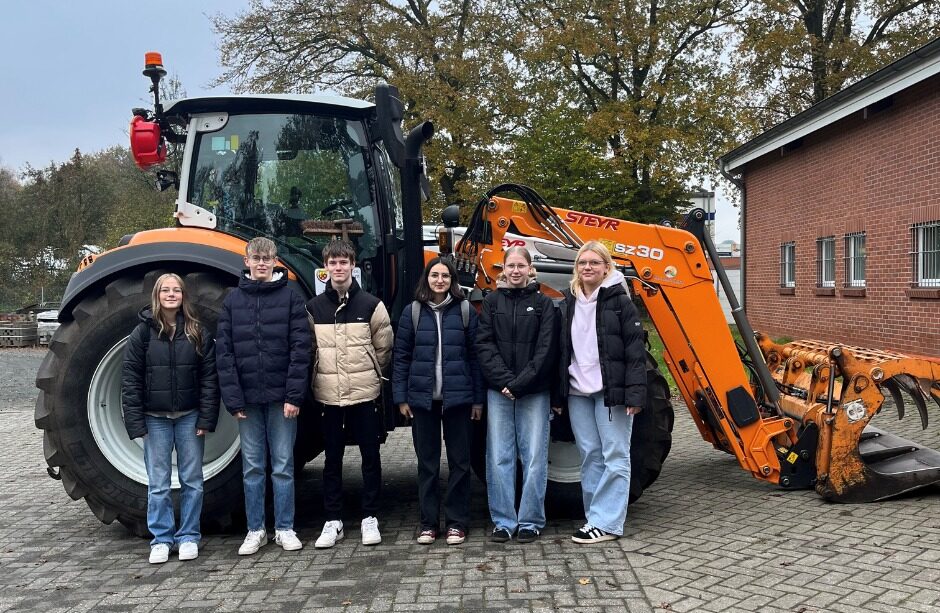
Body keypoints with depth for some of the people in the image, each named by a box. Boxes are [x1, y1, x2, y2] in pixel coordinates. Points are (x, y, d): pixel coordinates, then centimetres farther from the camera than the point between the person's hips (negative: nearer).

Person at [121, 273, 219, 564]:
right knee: (158, 484, 5)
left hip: (189, 417, 1)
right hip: (156, 418, 0)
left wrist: (206, 419, -7)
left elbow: (209, 377, -1)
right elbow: (131, 379, -2)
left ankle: (188, 537, 18)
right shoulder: (143, 332, -2)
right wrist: (135, 421, -8)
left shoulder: (198, 333, 0)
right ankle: (161, 539, 16)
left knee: (192, 480, 6)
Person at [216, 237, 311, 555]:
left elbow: (300, 348, -5)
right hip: (248, 398, 2)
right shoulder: (233, 300, 5)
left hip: (281, 397, -2)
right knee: (253, 468, 9)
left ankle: (285, 529, 15)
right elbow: (224, 352, 2)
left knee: (283, 466, 5)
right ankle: (256, 530, 19)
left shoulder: (291, 297, 0)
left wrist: (294, 395, -12)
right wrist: (233, 399, -5)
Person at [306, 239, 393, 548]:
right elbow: (308, 348, 12)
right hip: (328, 394, 1)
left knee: (370, 456, 5)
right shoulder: (313, 307, 4)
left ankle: (370, 518, 16)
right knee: (332, 459, 8)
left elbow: (384, 348, 6)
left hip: (364, 392, -1)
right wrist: (324, 374, 7)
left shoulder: (371, 305, -1)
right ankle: (333, 521, 18)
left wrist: (367, 373, 8)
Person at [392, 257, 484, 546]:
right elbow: (401, 356, 5)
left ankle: (456, 522, 16)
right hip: (422, 399, 1)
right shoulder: (412, 312, 4)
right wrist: (401, 397, -1)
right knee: (427, 462, 8)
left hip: (458, 398, -1)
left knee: (459, 461, 6)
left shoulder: (465, 311, 1)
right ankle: (428, 523, 18)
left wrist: (478, 398, -1)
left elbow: (475, 356, 1)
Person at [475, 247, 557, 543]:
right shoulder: (492, 301, 7)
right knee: (499, 458, 4)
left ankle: (531, 521, 13)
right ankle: (503, 521, 14)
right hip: (498, 391, 1)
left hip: (534, 392, -1)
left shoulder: (543, 303, 3)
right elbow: (484, 344, -1)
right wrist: (504, 380, -13)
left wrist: (520, 384, -13)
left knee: (534, 458, 2)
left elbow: (545, 350, -4)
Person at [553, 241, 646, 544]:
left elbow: (635, 350, -7)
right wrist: (557, 394, 11)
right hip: (578, 393, 5)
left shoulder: (619, 301, -3)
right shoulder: (567, 305, 12)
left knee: (614, 456, -1)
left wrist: (635, 393, -14)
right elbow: (562, 351, 14)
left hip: (610, 391, -5)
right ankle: (595, 517, 16)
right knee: (590, 456, 9)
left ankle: (607, 522, 2)